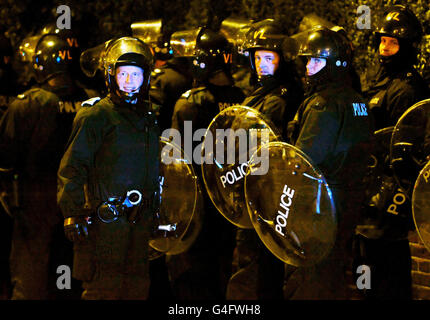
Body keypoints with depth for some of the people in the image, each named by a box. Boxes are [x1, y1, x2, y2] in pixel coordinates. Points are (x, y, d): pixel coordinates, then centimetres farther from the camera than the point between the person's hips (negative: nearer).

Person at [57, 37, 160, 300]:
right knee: (104, 290, -6)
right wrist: (73, 213, -18)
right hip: (106, 219, -6)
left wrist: (159, 214, 21)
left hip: (141, 219, 7)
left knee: (137, 288, 10)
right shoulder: (95, 115, -5)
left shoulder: (148, 117, 16)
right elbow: (72, 168, -10)